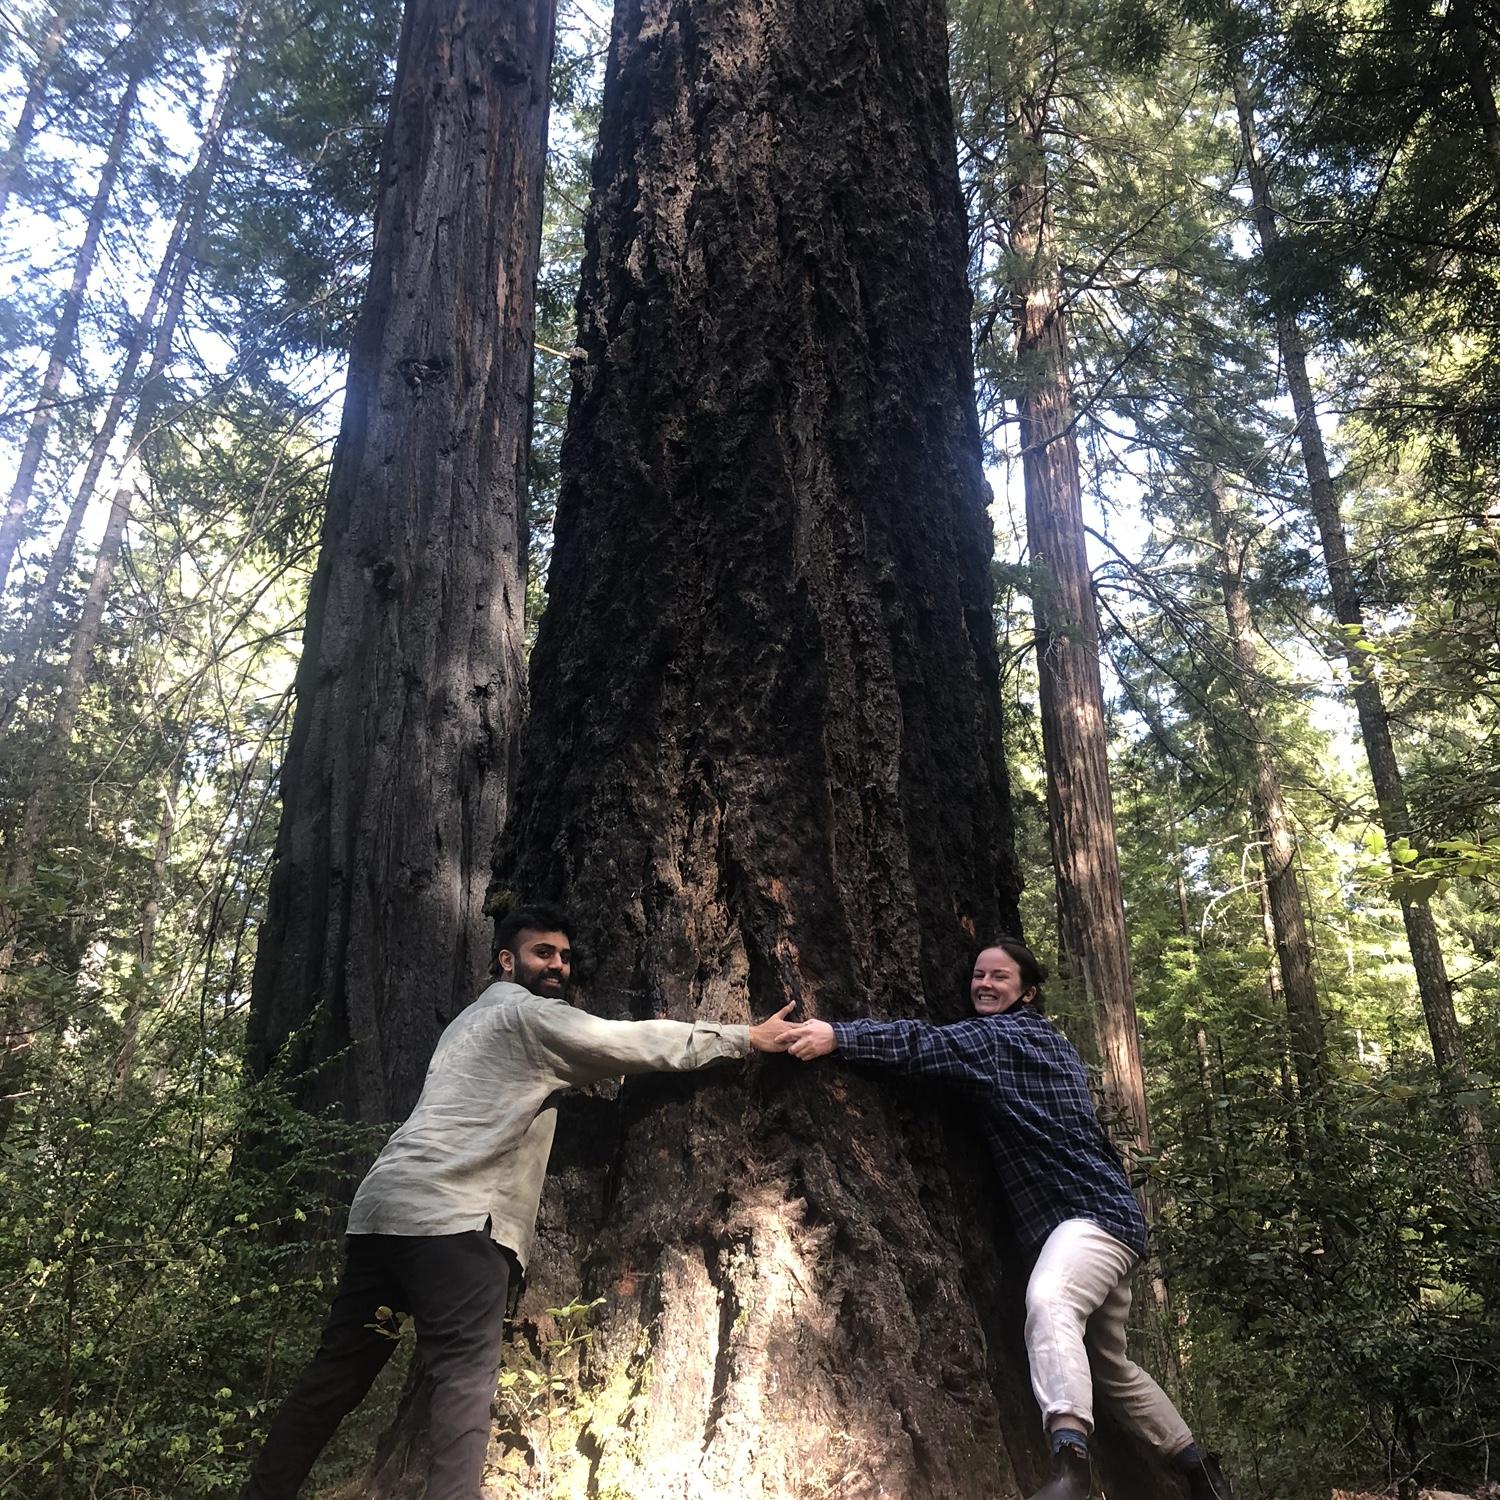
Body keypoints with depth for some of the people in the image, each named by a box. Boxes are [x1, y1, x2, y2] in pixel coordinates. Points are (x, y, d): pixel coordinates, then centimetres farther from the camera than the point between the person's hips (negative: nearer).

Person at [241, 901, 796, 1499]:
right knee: (466, 1375, -10)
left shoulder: (475, 1018, 27)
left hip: (385, 1205, 9)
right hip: (450, 1215, -9)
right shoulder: (530, 1015, -2)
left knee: (339, 1372, 13)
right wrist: (748, 1038, 0)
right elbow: (642, 1042, -4)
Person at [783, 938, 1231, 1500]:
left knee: (1048, 1303, -37)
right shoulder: (1043, 1040, 20)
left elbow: (924, 1045, -25)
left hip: (1095, 1213, -11)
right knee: (1111, 1366, 22)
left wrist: (837, 1035, -32)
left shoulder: (1001, 1035, -10)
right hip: (1099, 1217, 11)